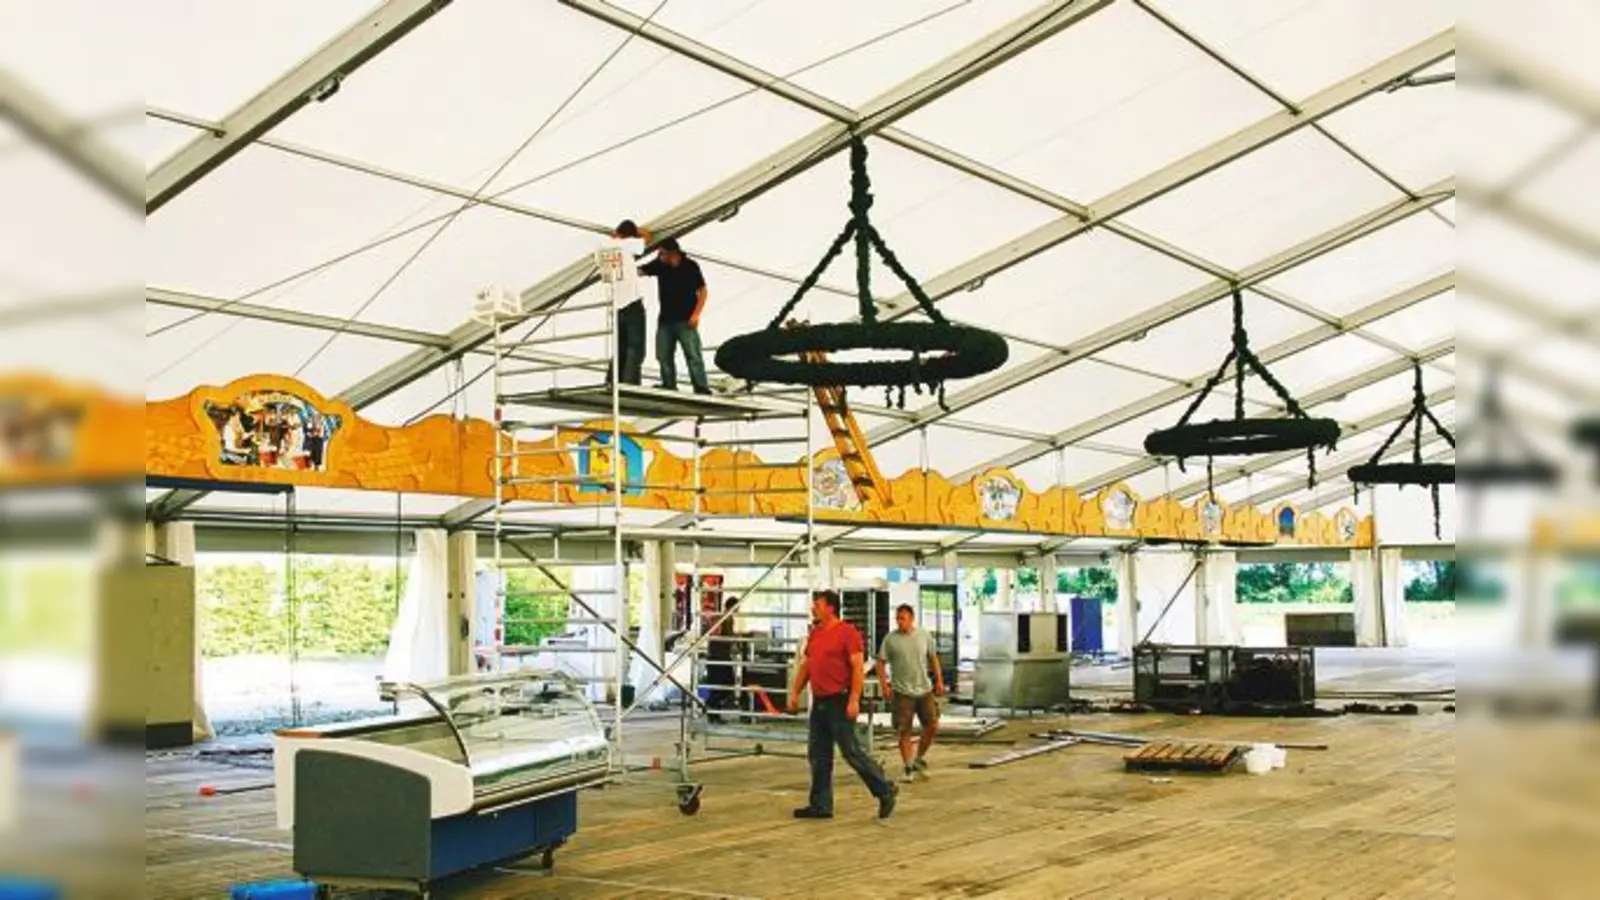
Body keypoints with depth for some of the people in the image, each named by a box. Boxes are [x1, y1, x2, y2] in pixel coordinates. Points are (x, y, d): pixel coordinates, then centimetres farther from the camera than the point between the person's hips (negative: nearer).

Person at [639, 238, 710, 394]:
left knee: (693, 355, -9)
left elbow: (702, 291, -2)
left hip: (686, 320, -5)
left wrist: (696, 314, -11)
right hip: (665, 320, 5)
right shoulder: (659, 265, 4)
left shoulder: (690, 266, -5)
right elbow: (639, 271, 5)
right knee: (664, 356, 7)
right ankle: (669, 387, 17)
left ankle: (701, 388, -10)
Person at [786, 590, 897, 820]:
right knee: (818, 756, 8)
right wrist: (795, 693, 14)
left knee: (851, 752, -4)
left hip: (839, 702, -8)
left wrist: (854, 700, -21)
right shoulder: (815, 633, 13)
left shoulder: (847, 632, -11)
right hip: (819, 702, 8)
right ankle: (821, 805, 14)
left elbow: (858, 667, -15)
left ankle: (885, 791, 11)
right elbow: (806, 665, 20)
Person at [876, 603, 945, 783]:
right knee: (904, 731, -1)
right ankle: (909, 767, 11)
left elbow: (933, 658, 12)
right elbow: (881, 663, -2)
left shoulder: (924, 635, 3)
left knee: (932, 726, 2)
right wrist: (884, 685, -12)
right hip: (902, 692, -3)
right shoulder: (890, 639, -6)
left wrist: (939, 680, 8)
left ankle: (920, 758, 24)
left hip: (925, 689, 3)